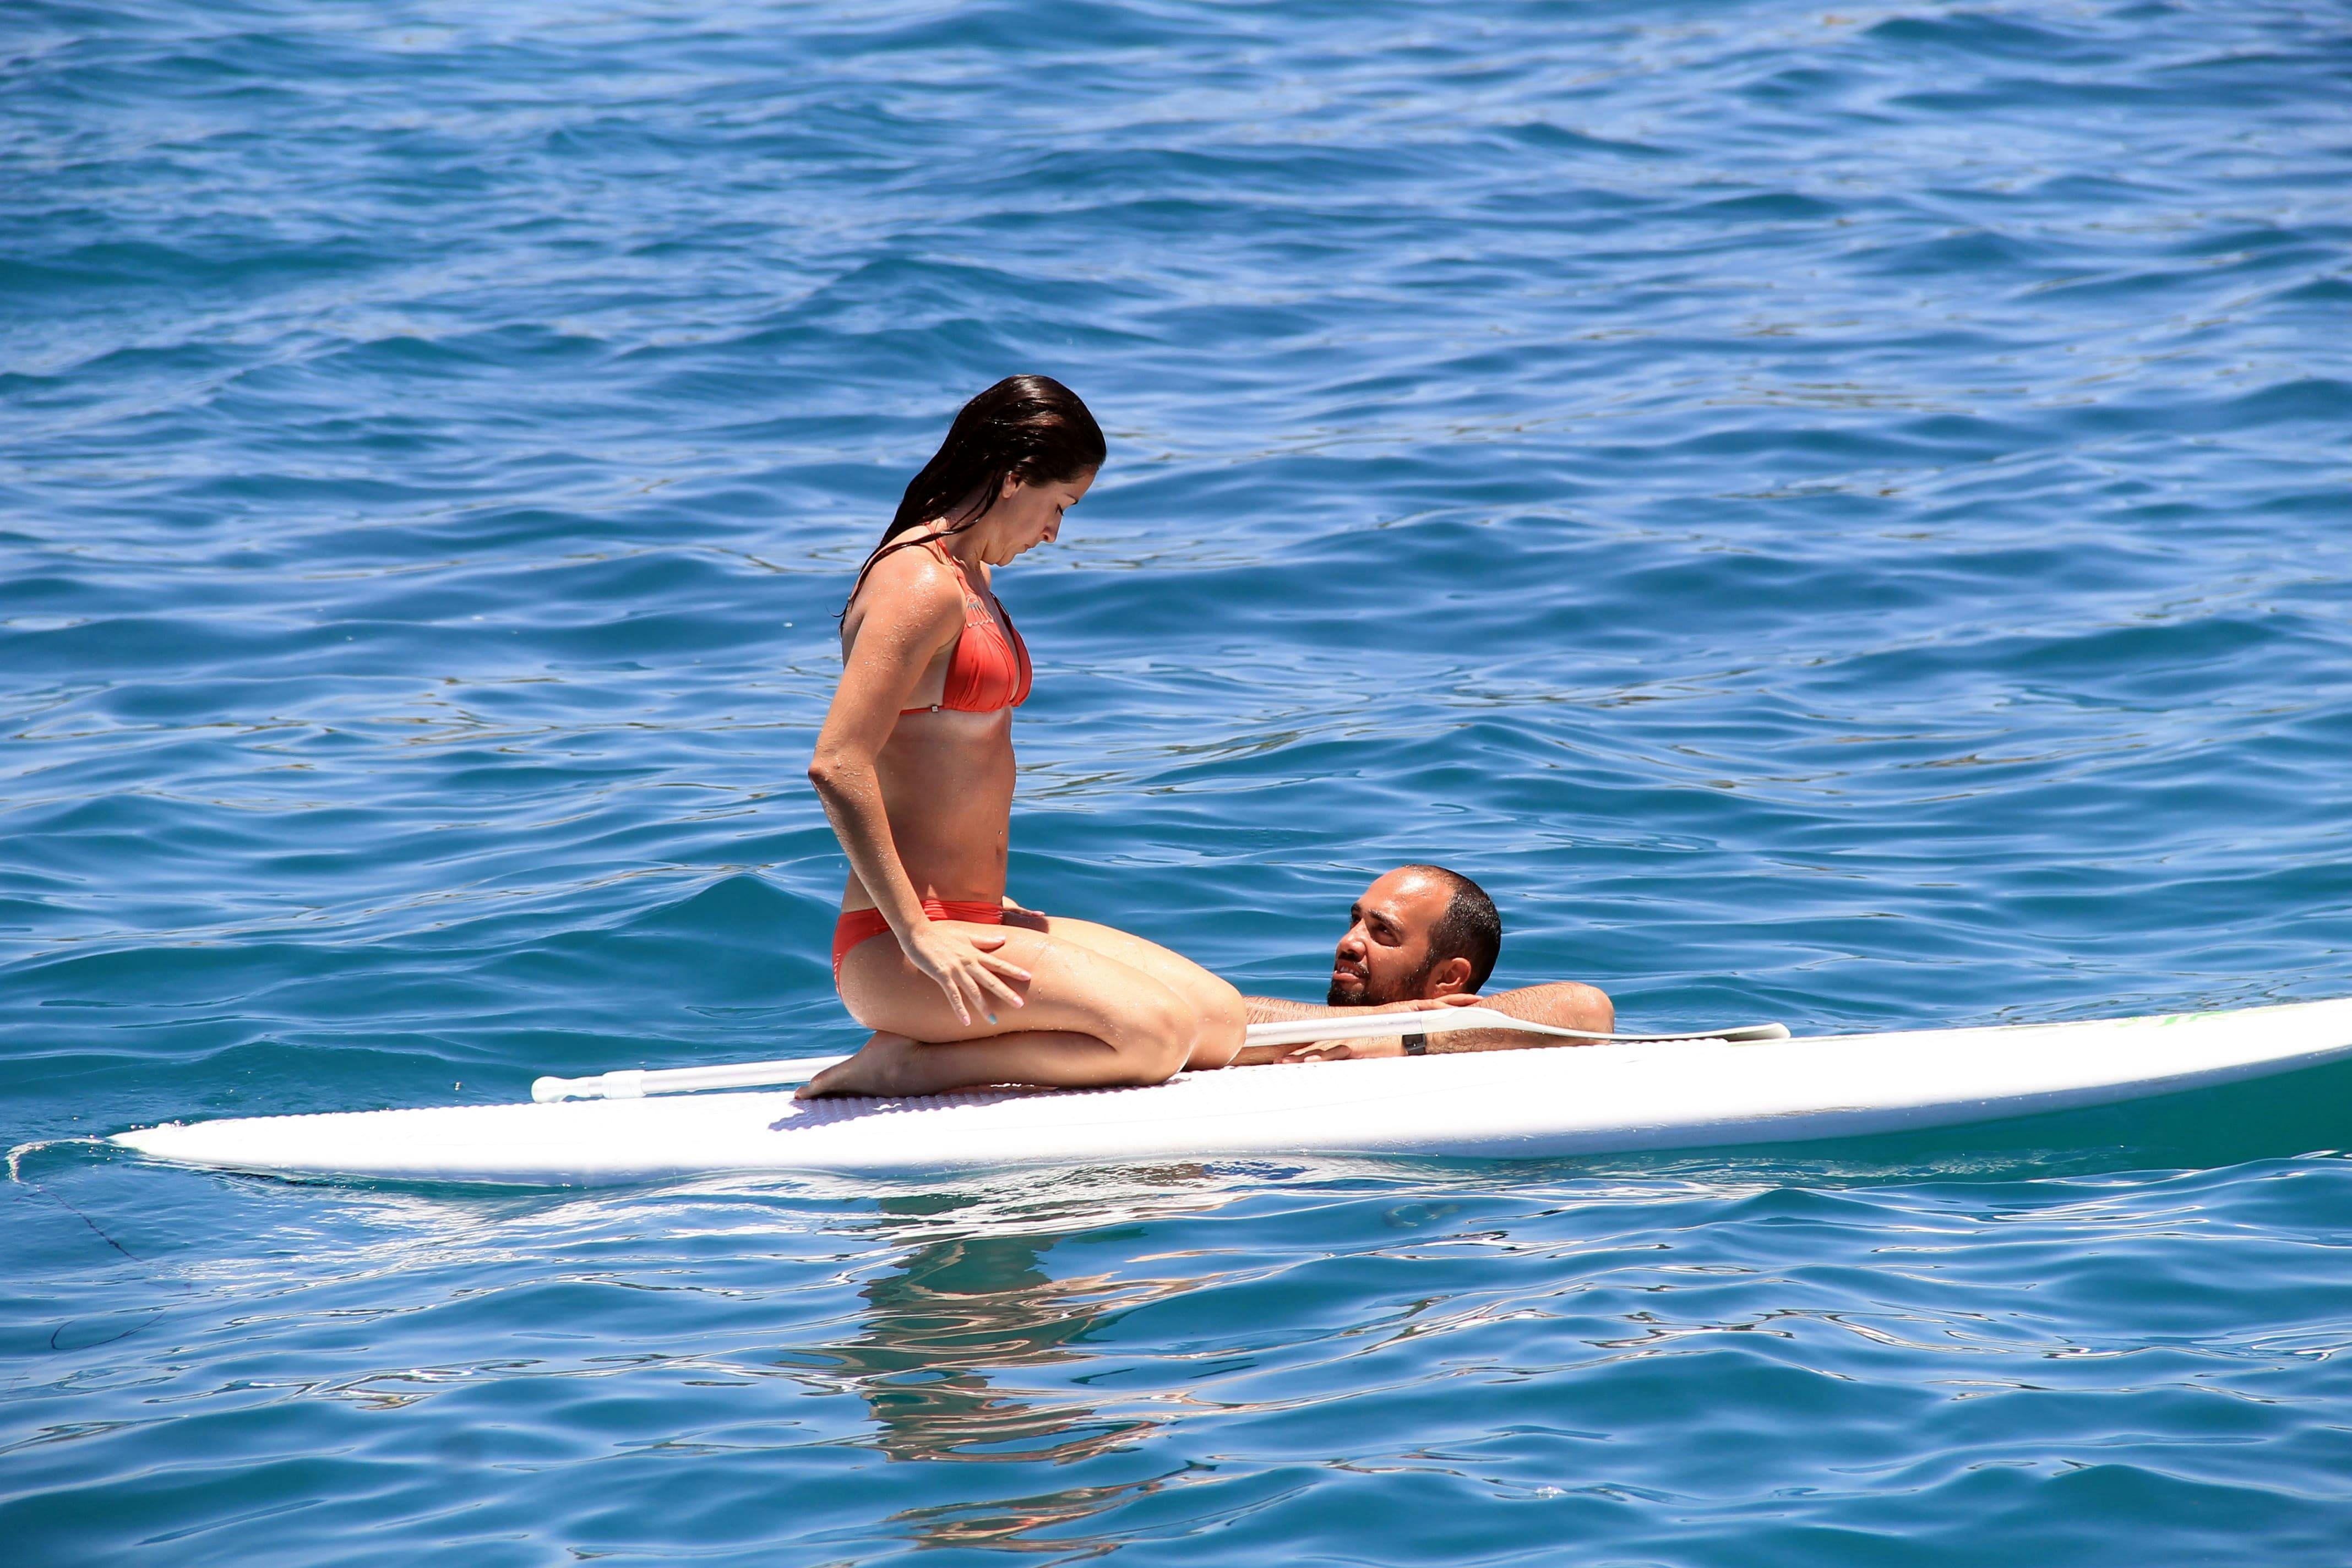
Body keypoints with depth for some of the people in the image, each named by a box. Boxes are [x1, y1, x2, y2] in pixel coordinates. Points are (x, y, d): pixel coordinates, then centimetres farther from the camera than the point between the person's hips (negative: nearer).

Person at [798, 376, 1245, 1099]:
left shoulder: (971, 578, 18)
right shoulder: (922, 585, -15)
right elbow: (836, 766, -24)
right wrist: (917, 935, -24)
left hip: (969, 921, 10)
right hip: (891, 952, -10)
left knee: (1221, 1019, 4)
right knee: (1155, 1030, -23)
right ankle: (903, 1066, -14)